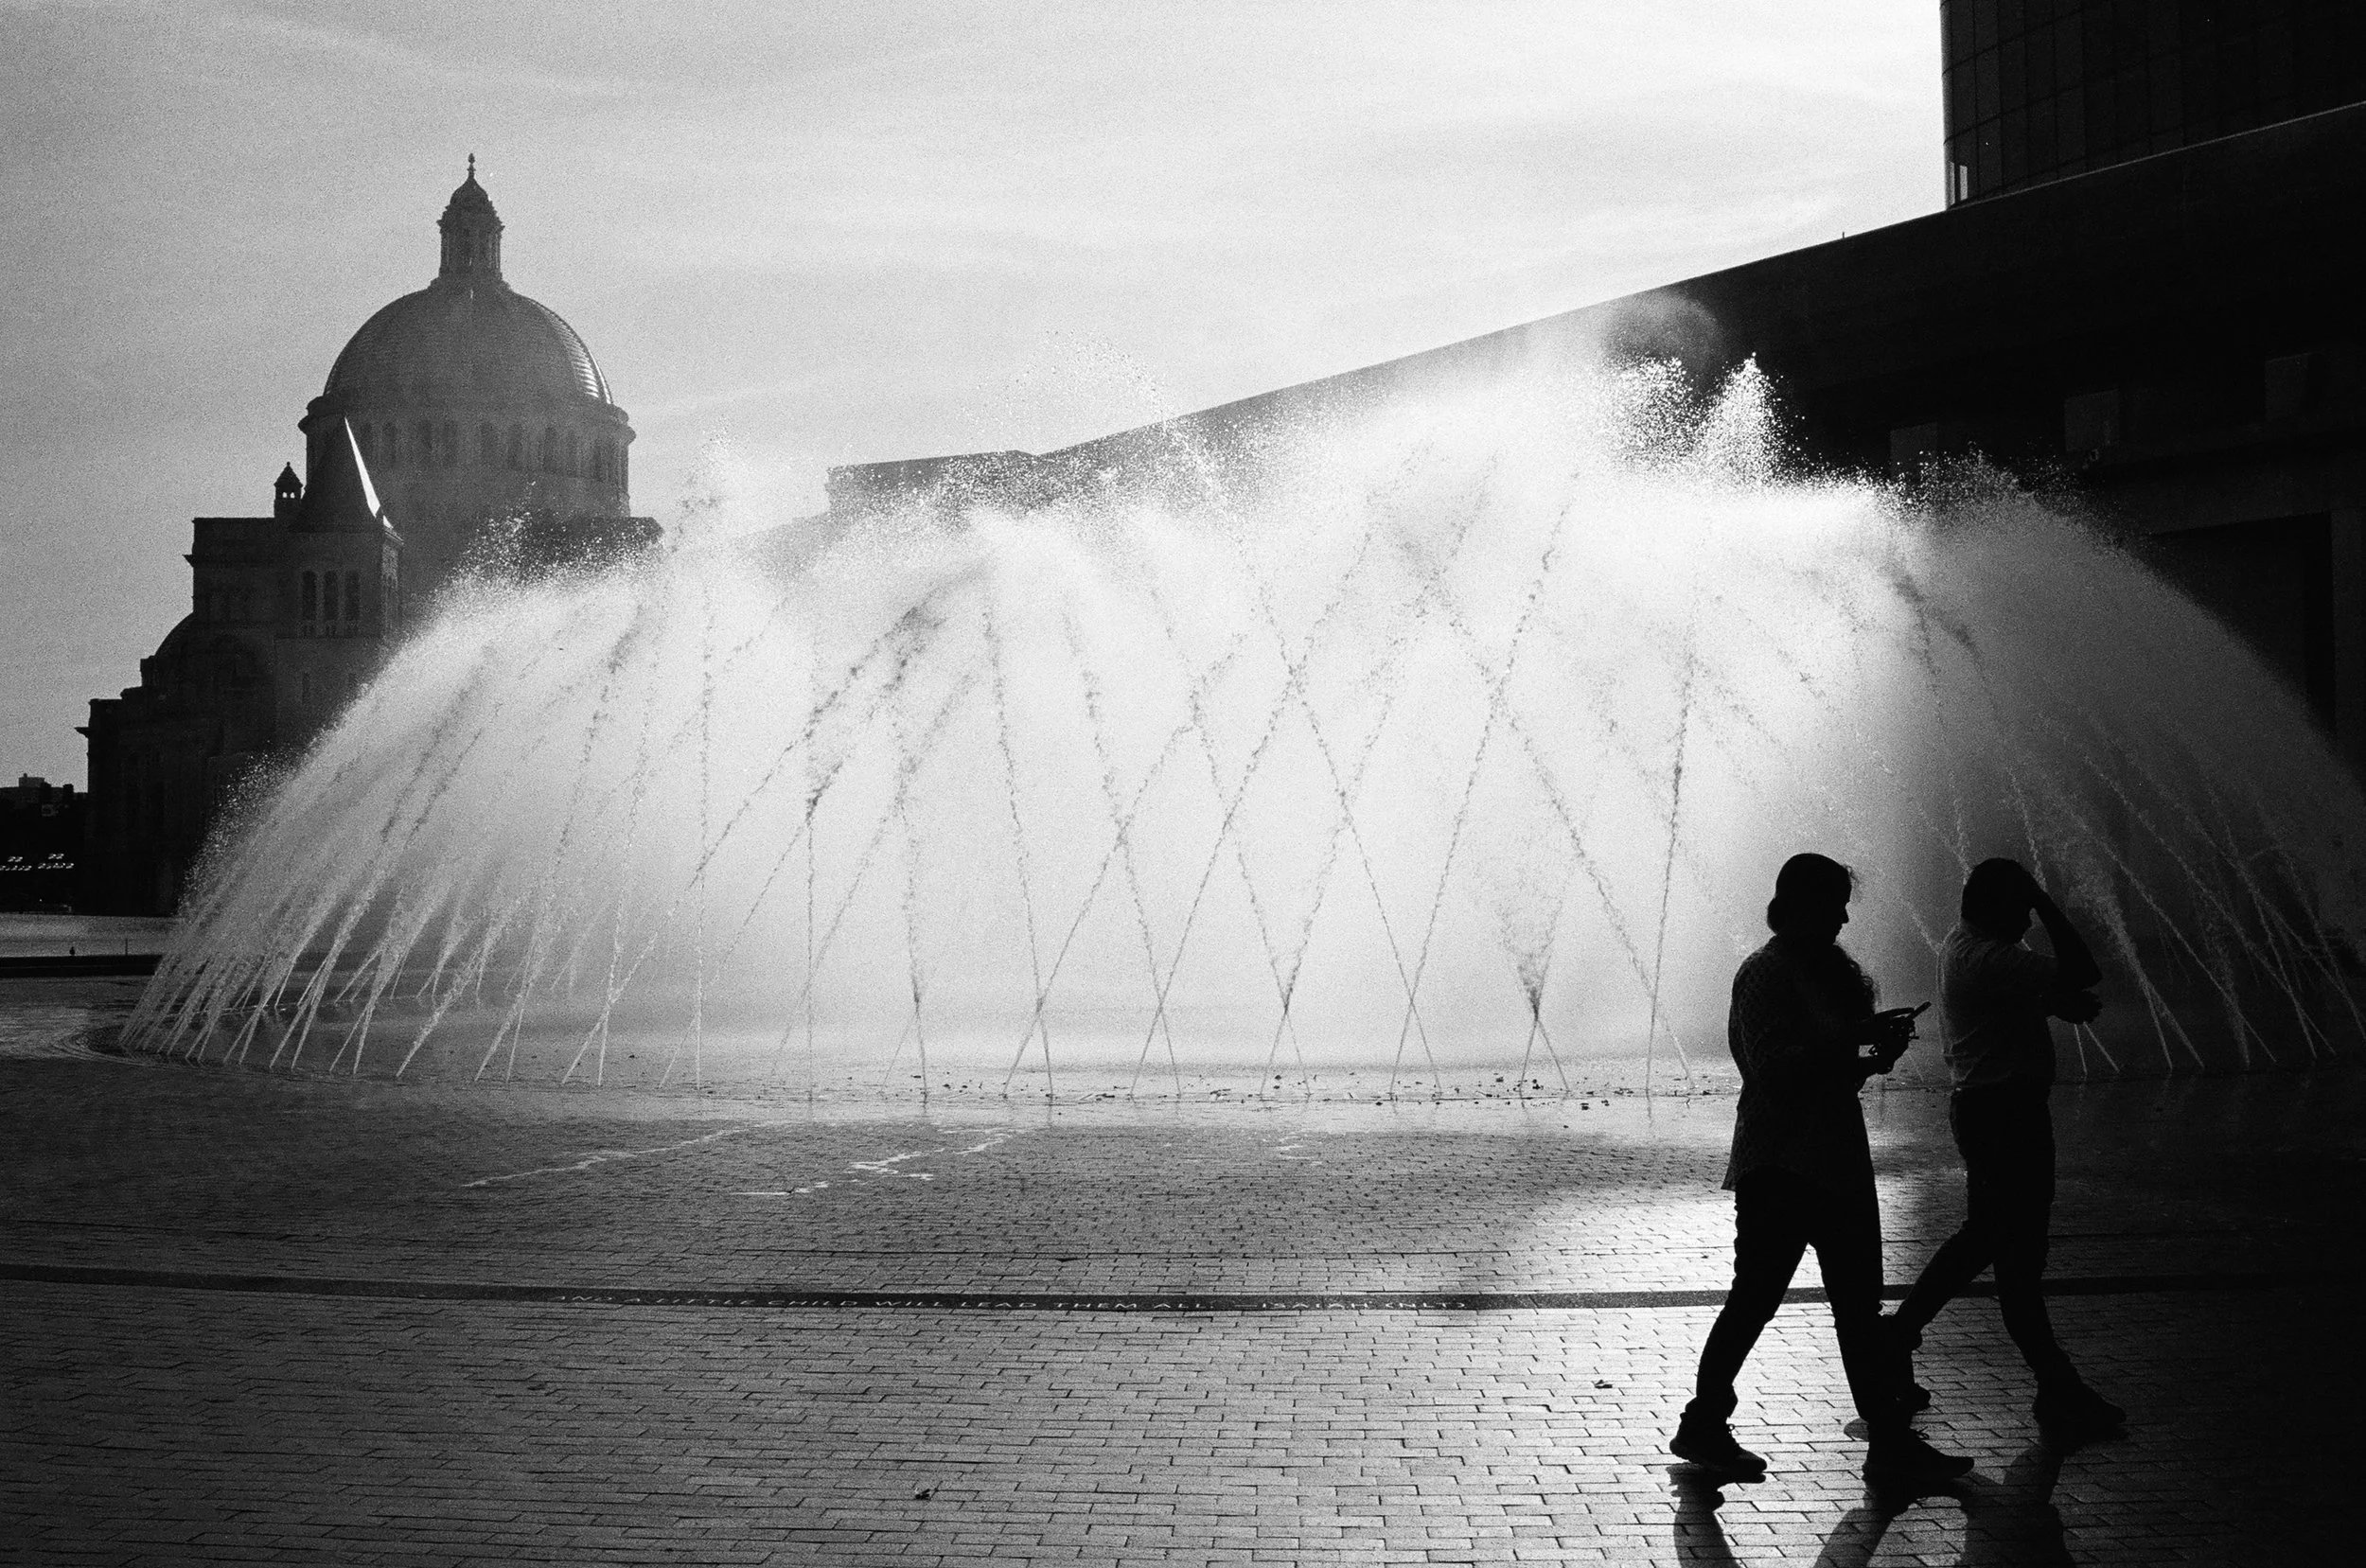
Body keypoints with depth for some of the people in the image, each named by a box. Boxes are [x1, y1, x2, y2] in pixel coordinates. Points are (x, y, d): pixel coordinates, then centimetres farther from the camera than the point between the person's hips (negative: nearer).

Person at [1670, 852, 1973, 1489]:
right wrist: (1854, 1039, -22)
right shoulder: (1765, 974, -11)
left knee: (1860, 1306, 6)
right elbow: (1772, 1069, -21)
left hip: (1836, 1161, 9)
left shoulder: (1826, 970, 17)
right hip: (1780, 1166, -9)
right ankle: (1703, 1424, 10)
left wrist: (1873, 1057, 4)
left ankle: (1890, 1443, 6)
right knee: (1754, 1297, -3)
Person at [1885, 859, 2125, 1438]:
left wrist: (2058, 1001, -1)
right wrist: (2045, 903, -18)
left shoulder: (1963, 946, 12)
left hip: (1982, 1105, 11)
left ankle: (1898, 1333, 27)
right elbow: (2081, 973, -25)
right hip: (2006, 1112, -11)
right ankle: (2057, 1390, 2)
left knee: (1984, 1234, 21)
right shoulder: (1987, 959, -21)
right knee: (2020, 1255, -4)